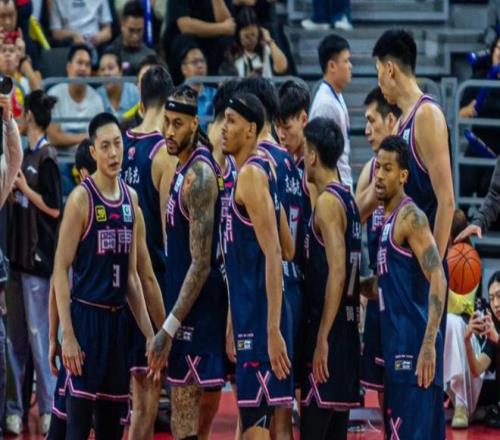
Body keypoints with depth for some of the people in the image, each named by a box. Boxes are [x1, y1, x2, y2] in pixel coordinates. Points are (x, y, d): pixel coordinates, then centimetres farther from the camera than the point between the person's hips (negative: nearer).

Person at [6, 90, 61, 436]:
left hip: (39, 258, -9)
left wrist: (23, 187, -9)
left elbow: (54, 208, -13)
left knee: (38, 335, -6)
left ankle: (47, 410, 0)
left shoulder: (47, 158, -10)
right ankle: (15, 409, 14)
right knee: (17, 336, 10)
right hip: (20, 254, 9)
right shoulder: (28, 155, 14)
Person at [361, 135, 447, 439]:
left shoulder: (411, 217, -11)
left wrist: (429, 344, -27)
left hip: (414, 344, -10)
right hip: (397, 342, 10)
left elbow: (438, 280, -20)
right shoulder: (387, 219, 18)